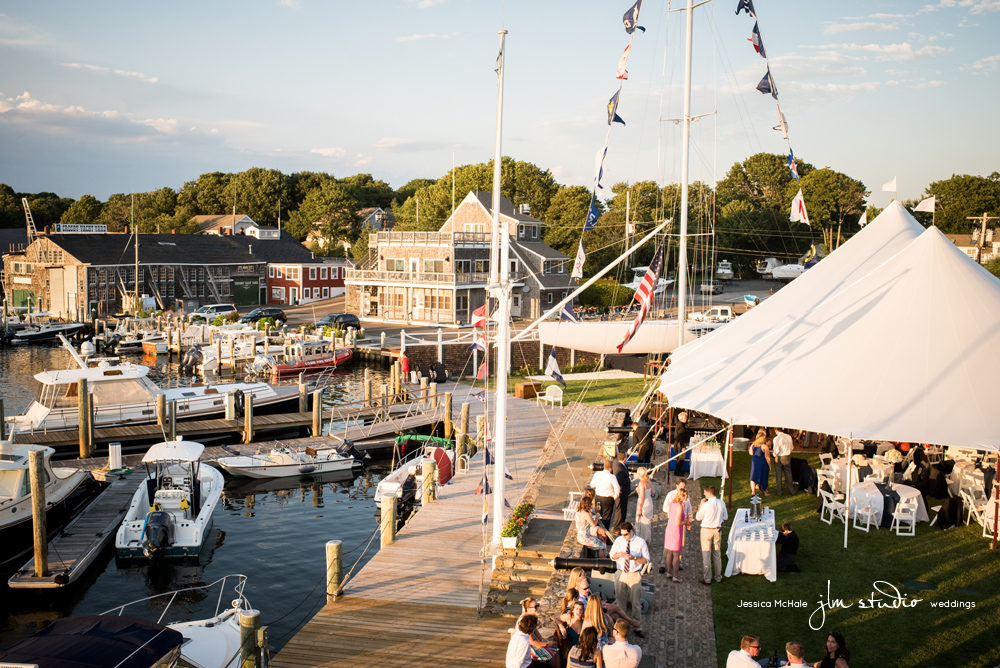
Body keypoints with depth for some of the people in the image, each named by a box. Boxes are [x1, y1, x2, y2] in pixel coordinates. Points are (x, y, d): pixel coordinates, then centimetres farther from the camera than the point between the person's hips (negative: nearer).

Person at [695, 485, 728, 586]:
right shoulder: (721, 503, -5)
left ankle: (707, 579, 10)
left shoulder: (706, 505, -20)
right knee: (717, 554, 17)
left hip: (706, 530, -5)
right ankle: (718, 577, 26)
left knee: (706, 555, 5)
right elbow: (725, 517, 5)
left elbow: (698, 518, -8)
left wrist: (700, 505, 0)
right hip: (717, 530, 5)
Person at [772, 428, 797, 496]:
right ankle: (791, 491, 24)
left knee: (778, 475, 9)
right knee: (788, 474, 17)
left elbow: (776, 450, -19)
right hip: (787, 457, 4)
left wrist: (775, 455, 0)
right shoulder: (789, 437, -4)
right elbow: (791, 447, 4)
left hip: (779, 458, -4)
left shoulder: (776, 438, -20)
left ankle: (779, 492, 16)